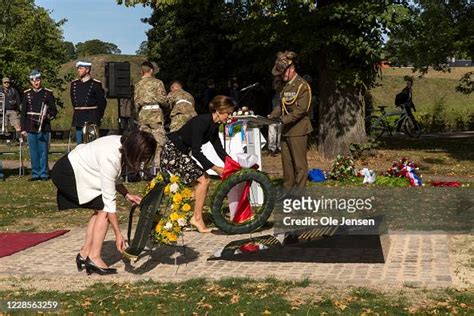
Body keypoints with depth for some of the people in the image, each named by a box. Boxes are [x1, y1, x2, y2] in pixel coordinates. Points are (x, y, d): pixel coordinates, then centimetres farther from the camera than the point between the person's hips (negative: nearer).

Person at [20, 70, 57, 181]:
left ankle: (44, 173, 8)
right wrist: (23, 128, 6)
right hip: (31, 128, 2)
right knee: (33, 152, 5)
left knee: (43, 151, 0)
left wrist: (48, 116, -15)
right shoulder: (26, 94, 9)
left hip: (44, 127, -2)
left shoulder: (48, 93, 4)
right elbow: (23, 112, 10)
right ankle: (35, 173, 13)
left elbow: (54, 110, 6)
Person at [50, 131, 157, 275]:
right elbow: (109, 199, -27)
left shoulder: (123, 144, -8)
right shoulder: (110, 159, -33)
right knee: (104, 209, -12)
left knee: (100, 209, 6)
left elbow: (113, 177, 8)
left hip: (76, 167, 9)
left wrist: (126, 194, -7)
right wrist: (118, 234, -22)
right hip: (68, 173, -9)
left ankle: (84, 254, 11)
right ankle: (94, 258, -7)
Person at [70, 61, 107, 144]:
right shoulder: (74, 84, 10)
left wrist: (98, 117, 1)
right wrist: (78, 113, 17)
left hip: (91, 119, -5)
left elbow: (102, 102, 0)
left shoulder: (95, 84, -5)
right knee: (79, 145, 8)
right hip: (78, 120, 5)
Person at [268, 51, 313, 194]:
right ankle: (287, 189, 22)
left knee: (299, 162, -1)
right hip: (286, 130, 9)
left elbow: (301, 109, -18)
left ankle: (299, 191, 5)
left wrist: (285, 119, -23)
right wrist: (271, 116, 4)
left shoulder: (302, 86, -11)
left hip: (298, 130, -8)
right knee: (286, 161, 13)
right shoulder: (286, 86, 15)